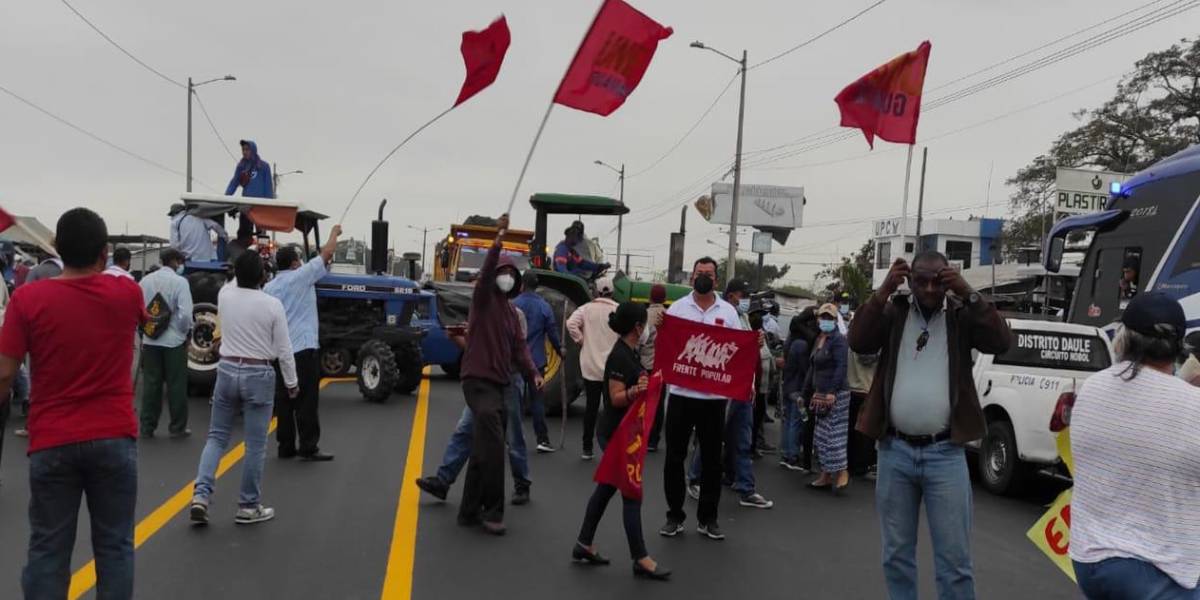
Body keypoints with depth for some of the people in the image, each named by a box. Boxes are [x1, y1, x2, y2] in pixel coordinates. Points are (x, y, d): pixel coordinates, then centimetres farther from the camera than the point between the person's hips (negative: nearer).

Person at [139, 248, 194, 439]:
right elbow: (185, 313, -18)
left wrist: (144, 329, 14)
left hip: (150, 341, 4)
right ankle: (177, 428, 12)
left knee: (150, 384, 11)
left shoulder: (145, 280, 3)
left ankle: (147, 427, 16)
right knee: (176, 385, 6)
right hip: (174, 341, -4)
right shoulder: (179, 282, -12)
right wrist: (185, 331, -1)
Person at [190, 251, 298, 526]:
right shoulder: (272, 305, -12)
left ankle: (201, 494, 2)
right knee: (255, 445, 5)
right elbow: (283, 350, -7)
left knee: (216, 436, 16)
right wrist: (292, 383, 4)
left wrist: (246, 267, 39)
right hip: (259, 375, -4)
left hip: (227, 370, 4)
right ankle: (249, 507, 12)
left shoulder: (224, 294, -2)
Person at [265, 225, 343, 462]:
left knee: (284, 400, 10)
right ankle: (309, 448, -2)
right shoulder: (301, 276, -7)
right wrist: (334, 233, 15)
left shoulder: (268, 287, 11)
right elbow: (327, 253, -2)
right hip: (303, 347, -7)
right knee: (306, 400, -4)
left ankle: (286, 447, 15)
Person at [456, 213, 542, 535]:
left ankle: (470, 511, 22)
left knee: (483, 451, 13)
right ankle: (492, 511, -8)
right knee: (493, 446, -17)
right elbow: (485, 272, -24)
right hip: (478, 380, -8)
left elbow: (518, 345, 11)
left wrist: (532, 373, -5)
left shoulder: (510, 309, 18)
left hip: (498, 382, 8)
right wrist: (498, 240, -38)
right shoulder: (483, 298, -3)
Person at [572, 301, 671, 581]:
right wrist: (635, 391, -40)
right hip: (616, 434, -10)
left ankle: (584, 545, 25)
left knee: (606, 488, 15)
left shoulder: (631, 353, 9)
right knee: (632, 493, -3)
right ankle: (640, 559, 6)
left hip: (624, 432, 10)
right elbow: (616, 397, -23)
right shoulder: (619, 356, -20)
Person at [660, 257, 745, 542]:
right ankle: (674, 515, 19)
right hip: (680, 393, -1)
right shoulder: (677, 308, 3)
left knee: (712, 459, 9)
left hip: (714, 396, 1)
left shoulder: (728, 311, 6)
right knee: (675, 457, 6)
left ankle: (708, 518, 21)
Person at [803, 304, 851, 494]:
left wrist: (832, 391, -23)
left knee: (834, 433, -8)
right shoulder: (819, 339, 15)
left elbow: (841, 366, -18)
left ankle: (842, 473, 1)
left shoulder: (838, 339, -10)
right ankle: (826, 475, 17)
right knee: (822, 435, 11)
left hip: (836, 394, -9)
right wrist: (808, 391, 21)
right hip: (821, 393, 9)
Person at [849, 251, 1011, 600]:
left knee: (954, 560, 3)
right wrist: (883, 292, -17)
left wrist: (969, 295, -18)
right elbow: (858, 343, -11)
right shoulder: (893, 312, 4)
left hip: (945, 453, -1)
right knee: (896, 554, 13)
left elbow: (1001, 342, -12)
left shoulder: (961, 315, 2)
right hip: (895, 450, 2)